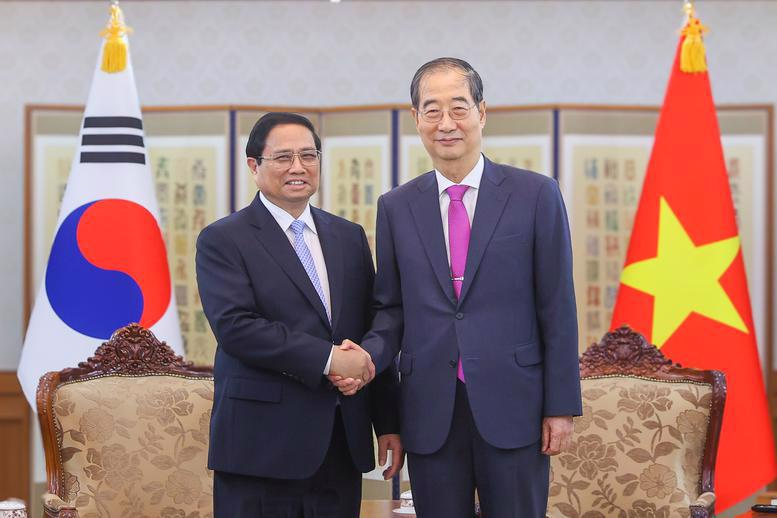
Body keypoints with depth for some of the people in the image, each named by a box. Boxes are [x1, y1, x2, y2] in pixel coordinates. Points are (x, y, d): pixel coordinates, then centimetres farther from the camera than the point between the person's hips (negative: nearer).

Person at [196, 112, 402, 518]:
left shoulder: (349, 237, 15)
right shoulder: (222, 240, -1)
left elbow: (373, 335, 15)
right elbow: (235, 325, -15)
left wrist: (388, 423, 10)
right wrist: (327, 359, -18)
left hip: (343, 447, 5)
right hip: (262, 444, -5)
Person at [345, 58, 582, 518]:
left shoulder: (535, 195, -1)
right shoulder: (396, 208, 8)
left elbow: (557, 307, -1)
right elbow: (392, 308, 12)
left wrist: (562, 406, -4)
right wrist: (369, 357, -9)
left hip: (510, 409, -2)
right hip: (430, 414, 2)